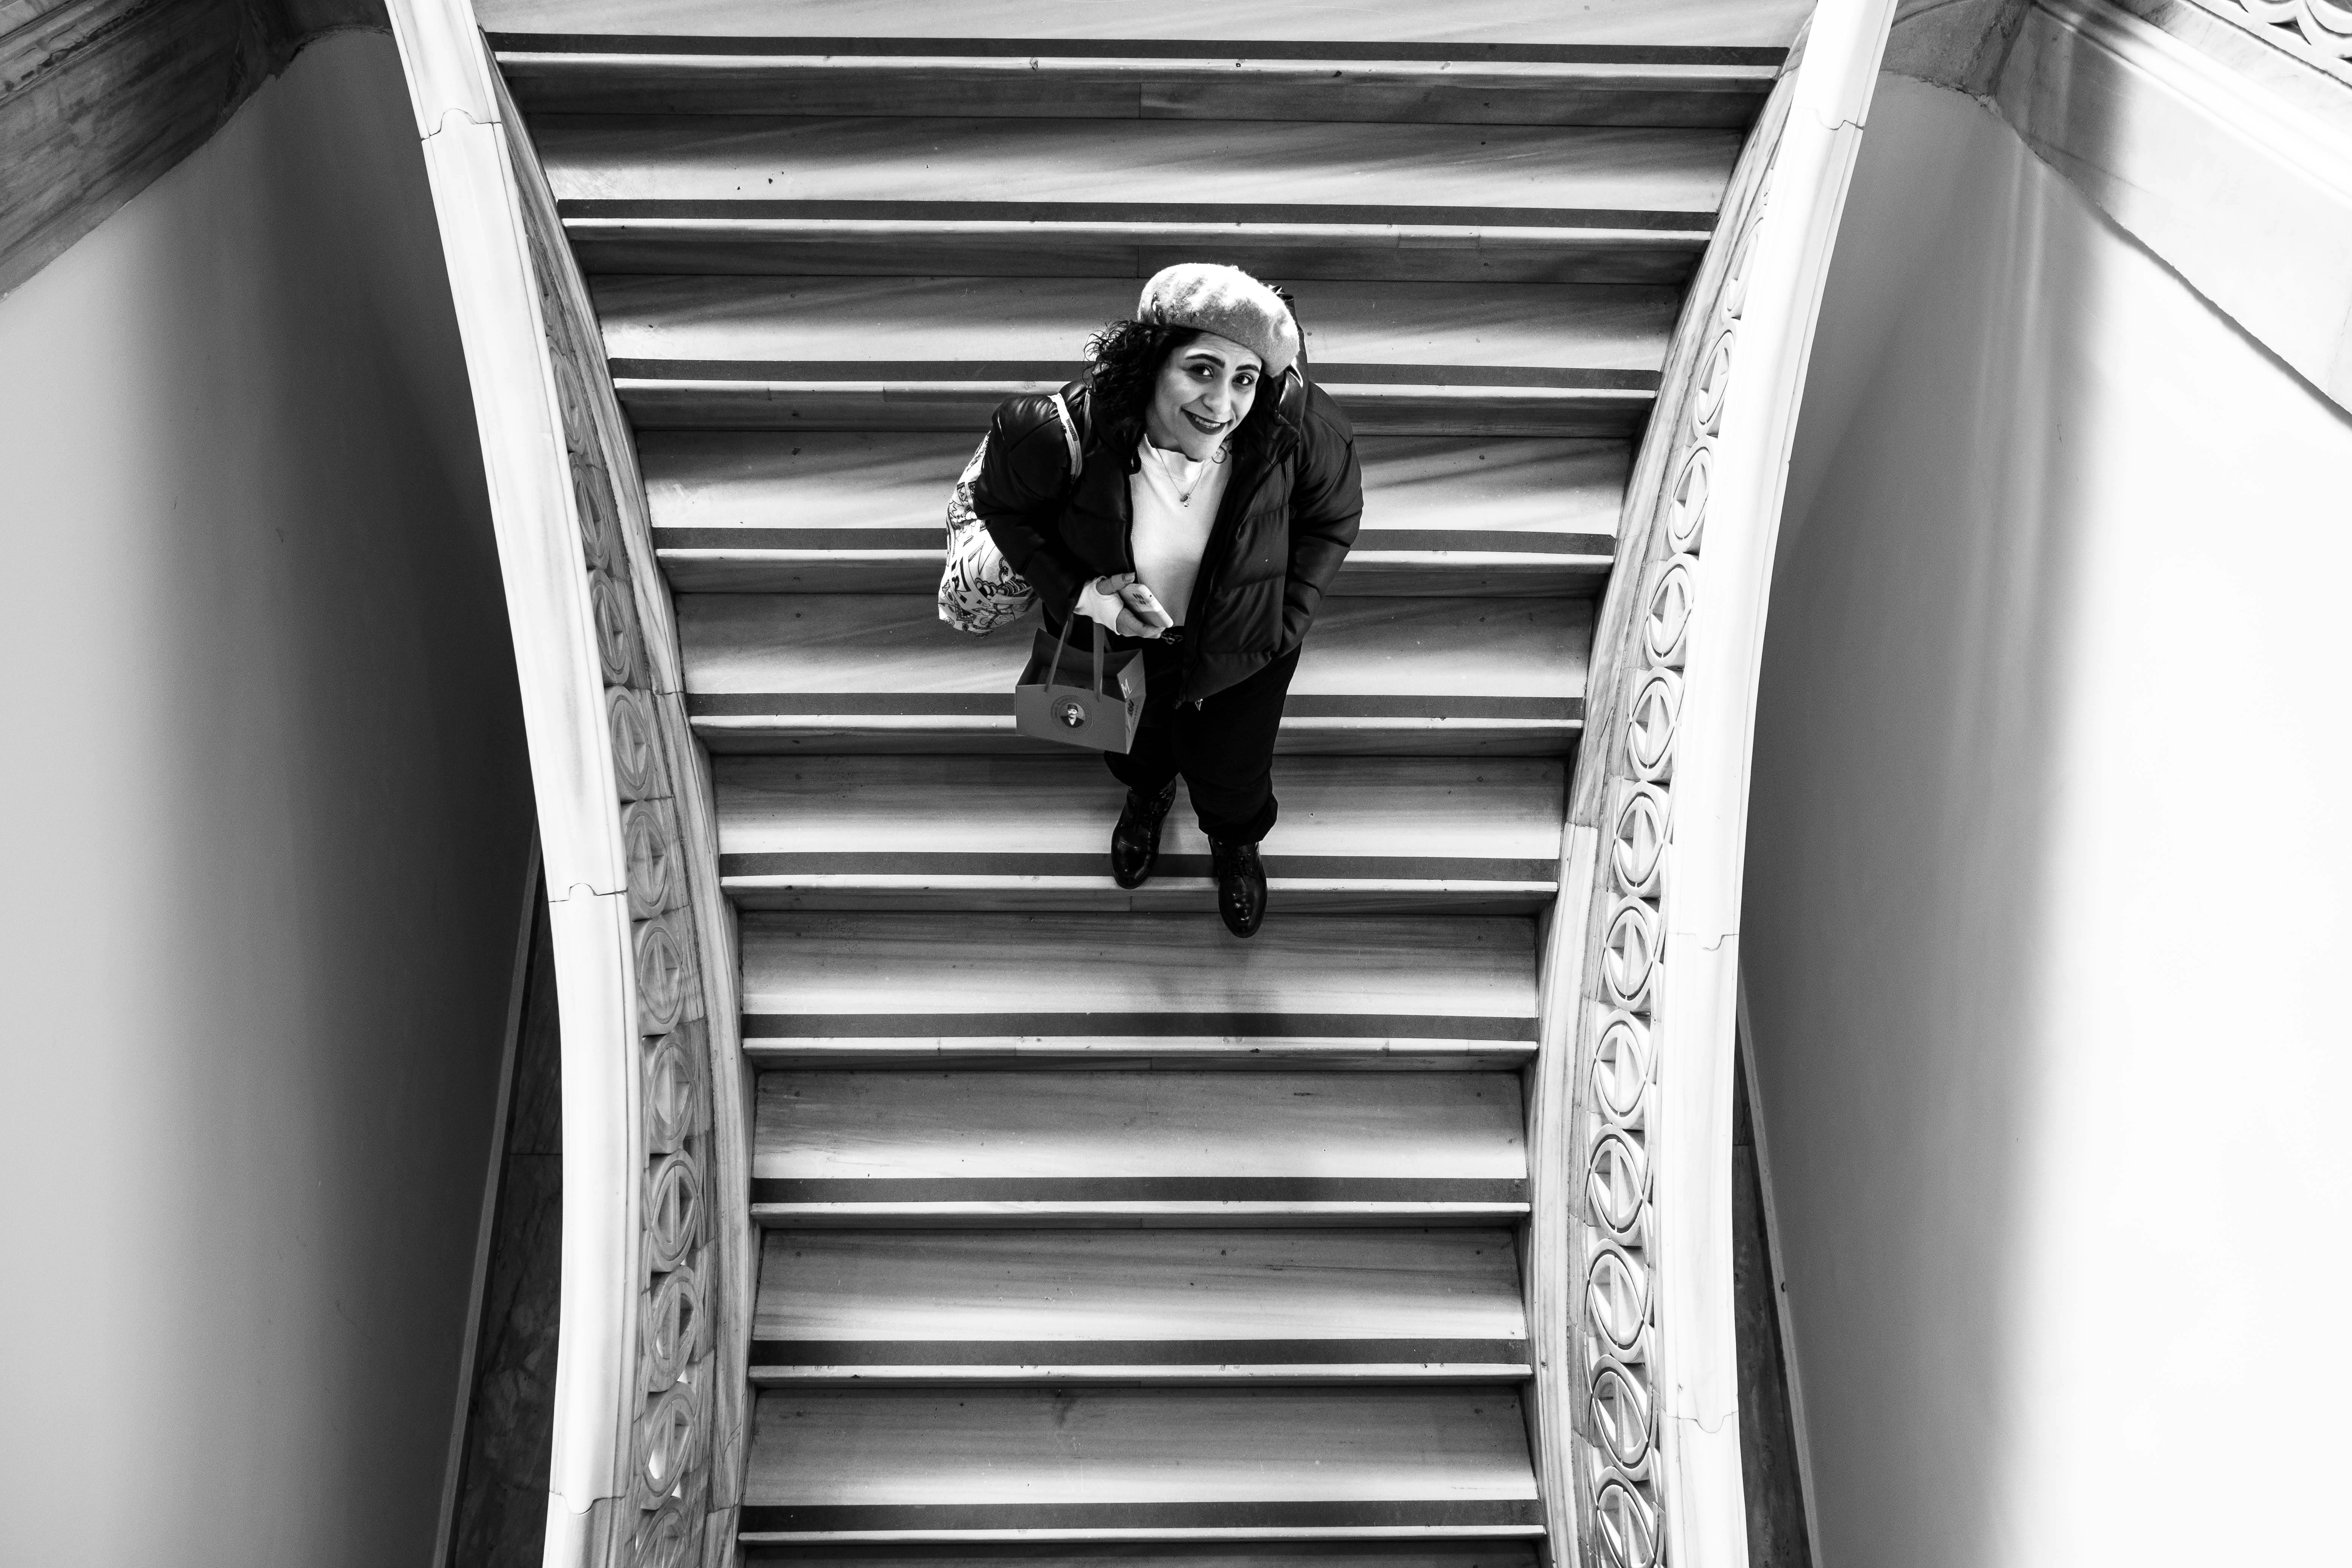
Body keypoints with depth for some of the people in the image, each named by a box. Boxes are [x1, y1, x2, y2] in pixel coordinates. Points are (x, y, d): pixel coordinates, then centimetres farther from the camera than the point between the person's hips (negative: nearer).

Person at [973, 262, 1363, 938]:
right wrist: (1077, 593, -27)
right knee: (1130, 751, 33)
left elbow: (1334, 516, -13)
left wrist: (1281, 624, -16)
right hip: (1114, 633, 1)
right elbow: (1001, 504, -15)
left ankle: (1235, 843, 66)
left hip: (1238, 649, 0)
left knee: (1231, 775, 26)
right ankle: (1148, 795, 74)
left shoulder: (1294, 429, -36)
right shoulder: (1066, 435, -38)